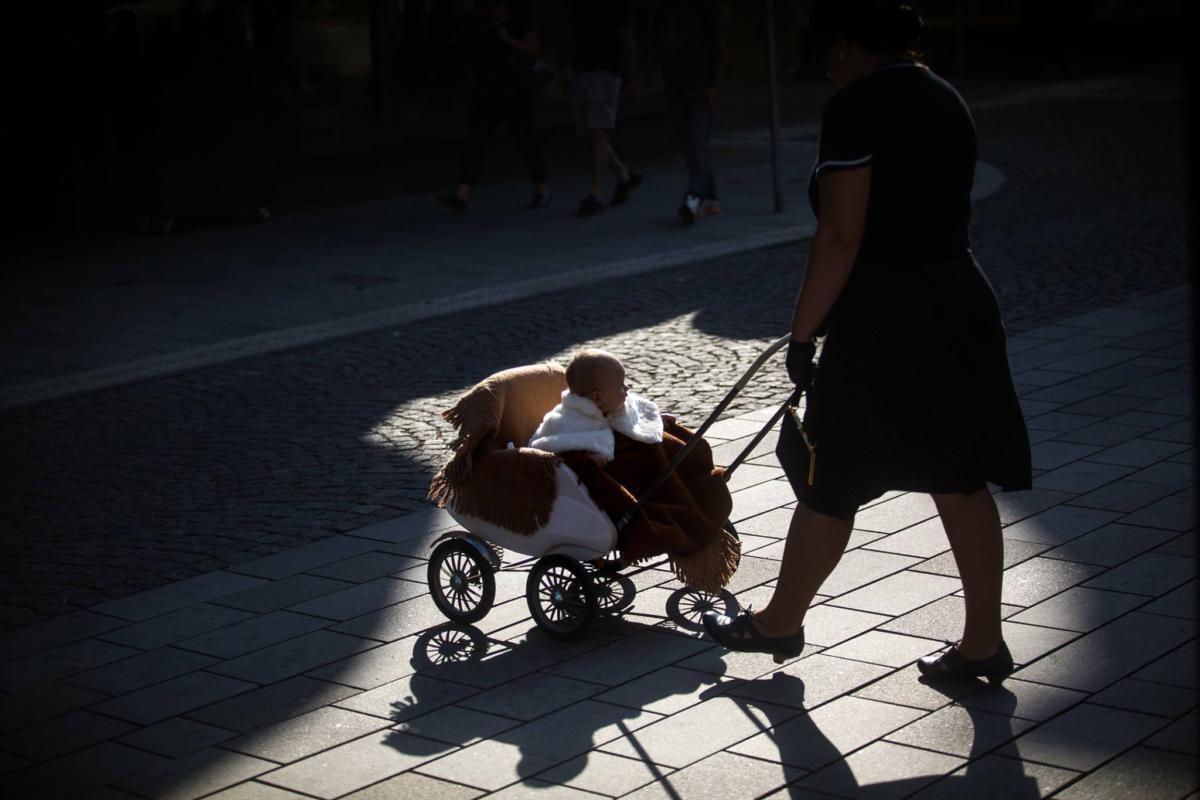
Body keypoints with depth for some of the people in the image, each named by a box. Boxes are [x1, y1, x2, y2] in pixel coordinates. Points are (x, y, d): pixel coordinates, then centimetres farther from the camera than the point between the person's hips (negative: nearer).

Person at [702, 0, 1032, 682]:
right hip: (961, 312, 8)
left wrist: (803, 332, -11)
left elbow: (841, 238, -19)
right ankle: (984, 642, 17)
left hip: (883, 327, -8)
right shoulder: (946, 100, 12)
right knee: (962, 483, 12)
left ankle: (780, 624, 23)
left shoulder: (858, 106, -14)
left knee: (831, 486, 7)